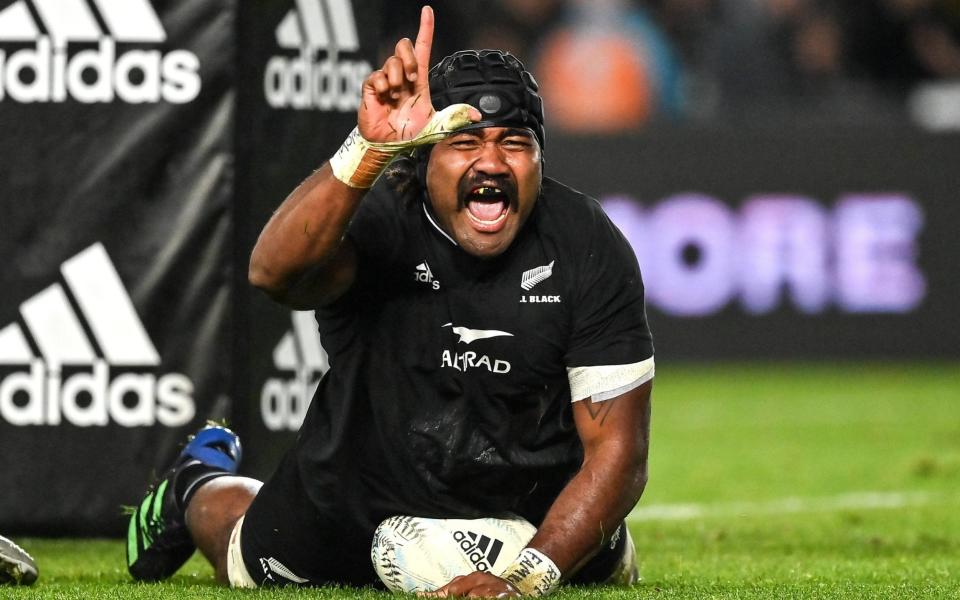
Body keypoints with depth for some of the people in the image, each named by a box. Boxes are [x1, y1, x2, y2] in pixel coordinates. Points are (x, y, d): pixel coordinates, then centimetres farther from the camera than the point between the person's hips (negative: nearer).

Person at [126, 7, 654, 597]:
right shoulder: (380, 218, -28)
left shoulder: (589, 248, -23)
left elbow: (616, 448, -23)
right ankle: (199, 484, 50)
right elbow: (275, 272, -53)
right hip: (364, 498, -1)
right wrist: (371, 149, -67)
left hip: (537, 505, 2)